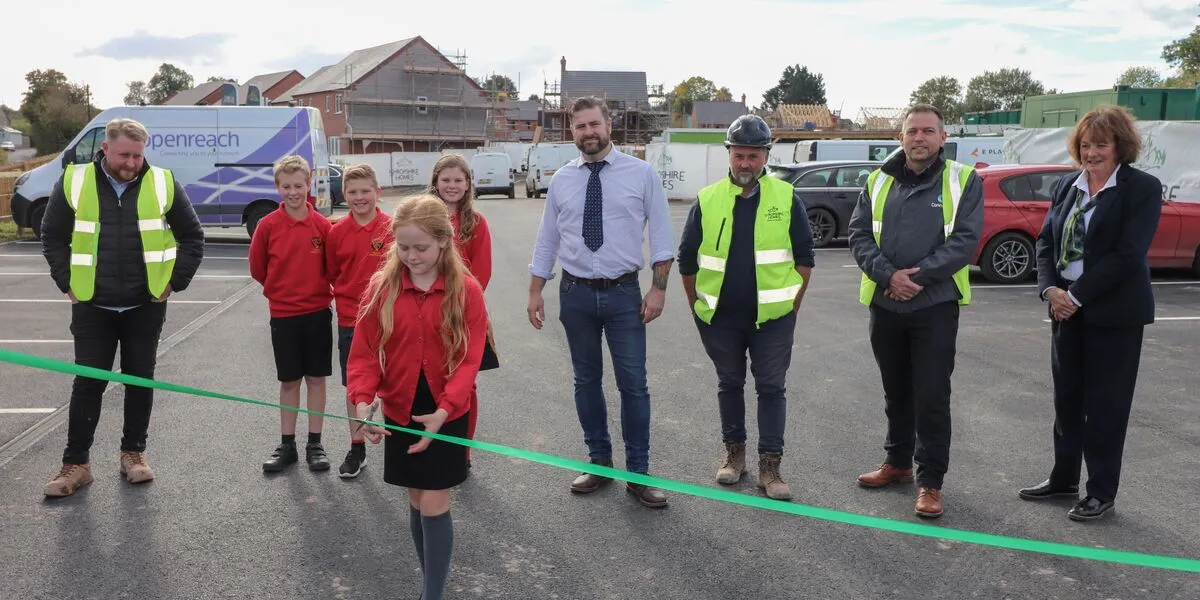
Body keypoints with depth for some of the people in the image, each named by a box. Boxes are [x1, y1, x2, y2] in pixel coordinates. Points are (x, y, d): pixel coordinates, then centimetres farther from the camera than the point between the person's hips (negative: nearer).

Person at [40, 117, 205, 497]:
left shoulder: (163, 184, -3)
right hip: (92, 307, 0)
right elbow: (53, 237, 8)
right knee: (87, 383, 3)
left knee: (141, 380, 8)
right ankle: (76, 462, 13)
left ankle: (134, 452, 23)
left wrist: (174, 282, 0)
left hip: (145, 306, 0)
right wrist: (67, 283, 2)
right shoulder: (74, 183, -2)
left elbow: (192, 237, 5)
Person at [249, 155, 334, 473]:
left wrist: (320, 291, 2)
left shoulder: (322, 225, -6)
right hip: (282, 314, 0)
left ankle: (315, 444, 18)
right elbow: (257, 267, 4)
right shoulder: (268, 225, -6)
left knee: (316, 378, 7)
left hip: (317, 312, 0)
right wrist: (281, 291, 9)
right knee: (288, 380, 10)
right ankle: (287, 445, 21)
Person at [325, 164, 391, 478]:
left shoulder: (392, 228, -8)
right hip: (349, 319, 2)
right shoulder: (337, 232, -1)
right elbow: (332, 274, 10)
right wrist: (345, 296, 2)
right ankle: (356, 449, 24)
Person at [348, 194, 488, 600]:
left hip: (447, 414, -3)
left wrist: (444, 409, -23)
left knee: (434, 505, -1)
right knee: (416, 502, 14)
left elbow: (470, 359, -12)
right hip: (399, 412, 3)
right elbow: (365, 351, -4)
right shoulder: (381, 287, -4)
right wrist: (363, 399, -20)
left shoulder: (467, 290, -10)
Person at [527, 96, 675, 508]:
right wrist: (535, 293, 6)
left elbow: (661, 235, -2)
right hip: (575, 293, 3)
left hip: (623, 293, -2)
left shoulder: (641, 174, -2)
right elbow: (546, 241, 9)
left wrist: (658, 288, -9)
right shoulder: (561, 180, 5)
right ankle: (599, 462, 27)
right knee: (586, 381, 12)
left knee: (633, 384, 1)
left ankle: (638, 473, 13)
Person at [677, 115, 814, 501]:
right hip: (720, 317, 1)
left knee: (772, 388, 3)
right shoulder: (707, 200, 0)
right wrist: (697, 306, 8)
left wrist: (793, 302, 2)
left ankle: (770, 465, 11)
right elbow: (687, 260, 7)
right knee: (729, 384, 14)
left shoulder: (787, 199, -2)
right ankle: (734, 452, 30)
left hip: (772, 317, -1)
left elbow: (804, 256, 4)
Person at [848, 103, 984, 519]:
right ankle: (898, 462, 32)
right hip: (885, 304, 3)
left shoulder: (963, 181, -2)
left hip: (936, 305, -3)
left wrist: (918, 275, -17)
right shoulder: (879, 181, 7)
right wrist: (890, 275, -15)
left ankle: (930, 481, 9)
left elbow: (965, 239, -10)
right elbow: (859, 235, 0)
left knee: (932, 397, -2)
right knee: (896, 391, 16)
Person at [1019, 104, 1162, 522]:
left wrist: (1077, 295, -19)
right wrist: (1050, 289, -10)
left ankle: (1102, 492, 17)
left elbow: (1128, 254, -17)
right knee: (1066, 397, 14)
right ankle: (1064, 477, 29)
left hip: (1114, 313, -5)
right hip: (1066, 309, 6)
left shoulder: (1143, 188, -9)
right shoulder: (1068, 185, 8)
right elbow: (1046, 241, 6)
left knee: (1105, 403, 4)